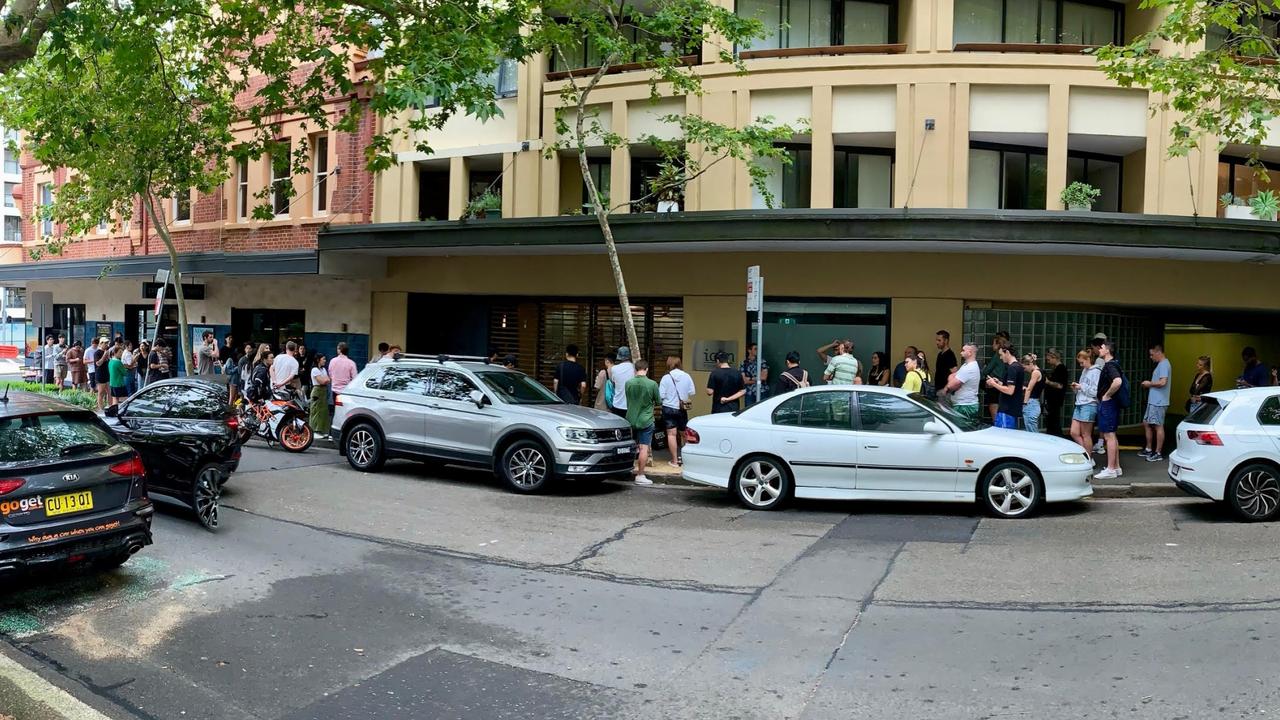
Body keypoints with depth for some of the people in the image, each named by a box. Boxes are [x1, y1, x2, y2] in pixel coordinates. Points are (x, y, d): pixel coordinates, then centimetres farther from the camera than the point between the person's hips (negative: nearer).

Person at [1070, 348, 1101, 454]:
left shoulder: (1096, 372, -10)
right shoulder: (1084, 371, 16)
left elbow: (1095, 391, -17)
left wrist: (1081, 386, -11)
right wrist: (1076, 388, 5)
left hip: (1089, 405, -8)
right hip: (1079, 405, 8)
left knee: (1086, 435, 0)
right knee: (1074, 433, 6)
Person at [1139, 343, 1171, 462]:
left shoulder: (1164, 364, -15)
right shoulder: (1161, 364, 16)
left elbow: (1163, 382, -25)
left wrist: (1150, 383, -11)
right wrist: (1150, 384, 9)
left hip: (1158, 402, -11)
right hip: (1153, 401, 11)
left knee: (1158, 426, -4)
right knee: (1146, 423, 15)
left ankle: (1158, 453, 2)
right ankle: (1148, 449, 25)